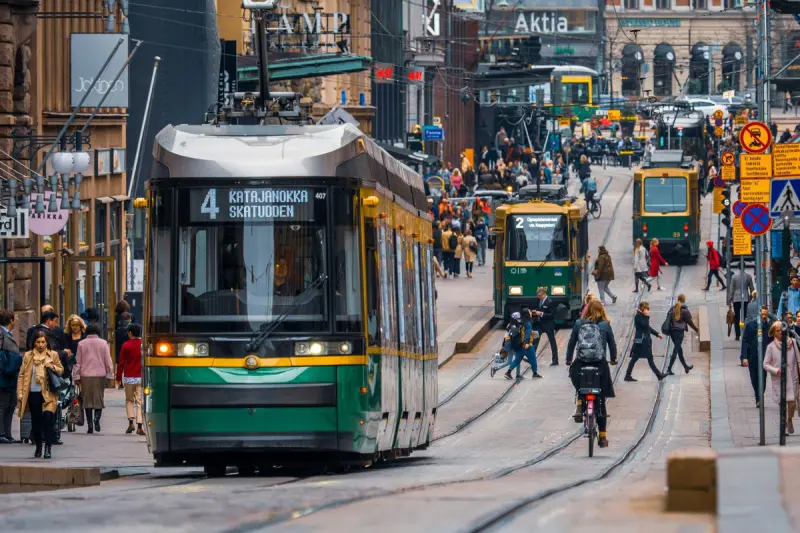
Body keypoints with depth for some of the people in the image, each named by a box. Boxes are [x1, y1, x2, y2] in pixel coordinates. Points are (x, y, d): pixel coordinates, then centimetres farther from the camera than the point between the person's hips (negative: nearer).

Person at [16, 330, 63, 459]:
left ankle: (48, 447, -13)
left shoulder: (53, 355, 5)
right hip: (33, 394, 2)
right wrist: (20, 393, 0)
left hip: (48, 393, -2)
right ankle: (38, 447, 24)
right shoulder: (28, 356, 6)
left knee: (48, 417, -18)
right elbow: (22, 375, 6)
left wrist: (53, 367, -10)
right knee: (35, 421, 6)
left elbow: (61, 370, 13)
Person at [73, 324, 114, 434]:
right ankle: (97, 417, -18)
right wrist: (110, 374, 8)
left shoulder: (81, 344, 3)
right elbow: (108, 361, 2)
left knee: (87, 400, 5)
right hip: (100, 375, 0)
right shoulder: (103, 343, 1)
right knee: (99, 399, 7)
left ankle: (90, 425, 2)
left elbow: (78, 362, 4)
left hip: (86, 376, 0)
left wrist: (76, 376, 9)